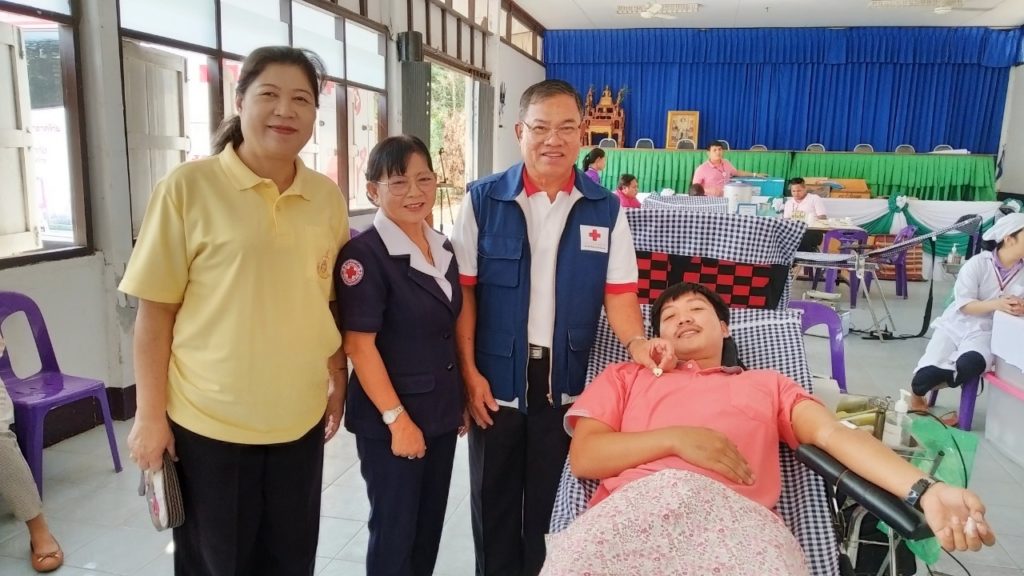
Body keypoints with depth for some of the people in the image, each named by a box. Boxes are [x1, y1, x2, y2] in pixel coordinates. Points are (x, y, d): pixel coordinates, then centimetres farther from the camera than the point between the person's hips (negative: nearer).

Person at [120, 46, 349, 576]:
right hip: (207, 420, -3)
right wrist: (150, 415, -7)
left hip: (300, 418, 4)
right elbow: (155, 311, -7)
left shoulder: (327, 197, 2)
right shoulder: (188, 186, -10)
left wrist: (338, 383, 11)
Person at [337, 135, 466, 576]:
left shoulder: (442, 247, 7)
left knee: (429, 527, 18)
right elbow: (359, 344, -19)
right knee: (395, 531, 9)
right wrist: (396, 418, -19)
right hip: (391, 420, -6)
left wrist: (460, 399, 13)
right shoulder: (363, 253, -16)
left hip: (441, 412, 7)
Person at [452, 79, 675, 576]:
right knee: (493, 499, 16)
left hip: (567, 380, 1)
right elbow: (463, 290, -4)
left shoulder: (605, 209, 0)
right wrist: (469, 372, -7)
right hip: (496, 378, 0)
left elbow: (619, 291, -1)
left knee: (553, 502, 16)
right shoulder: (483, 199, -4)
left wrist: (635, 341, -21)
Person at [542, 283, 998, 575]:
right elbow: (583, 457, 12)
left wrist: (925, 491, -4)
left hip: (737, 516, 2)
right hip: (637, 505, -1)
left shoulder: (767, 384, 31)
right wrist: (674, 438, -2)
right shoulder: (626, 377, 25)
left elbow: (833, 434, 14)